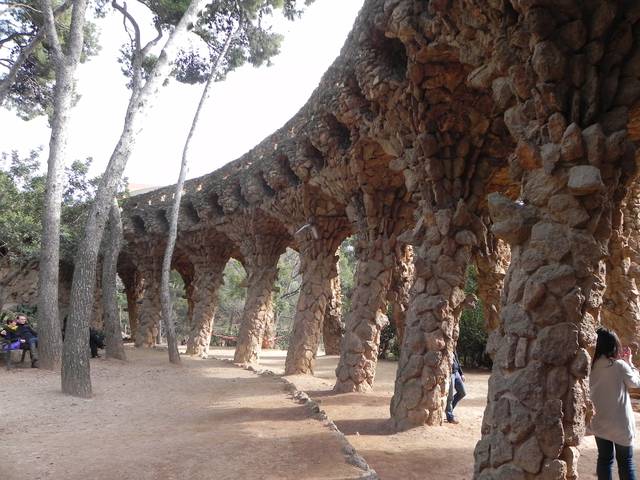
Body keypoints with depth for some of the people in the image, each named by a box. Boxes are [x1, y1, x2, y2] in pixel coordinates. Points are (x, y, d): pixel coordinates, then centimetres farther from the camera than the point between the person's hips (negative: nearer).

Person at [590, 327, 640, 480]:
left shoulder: (593, 366, -4)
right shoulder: (620, 365, -17)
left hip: (600, 422, 4)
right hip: (620, 423, -4)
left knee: (604, 459, 11)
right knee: (625, 461, 10)